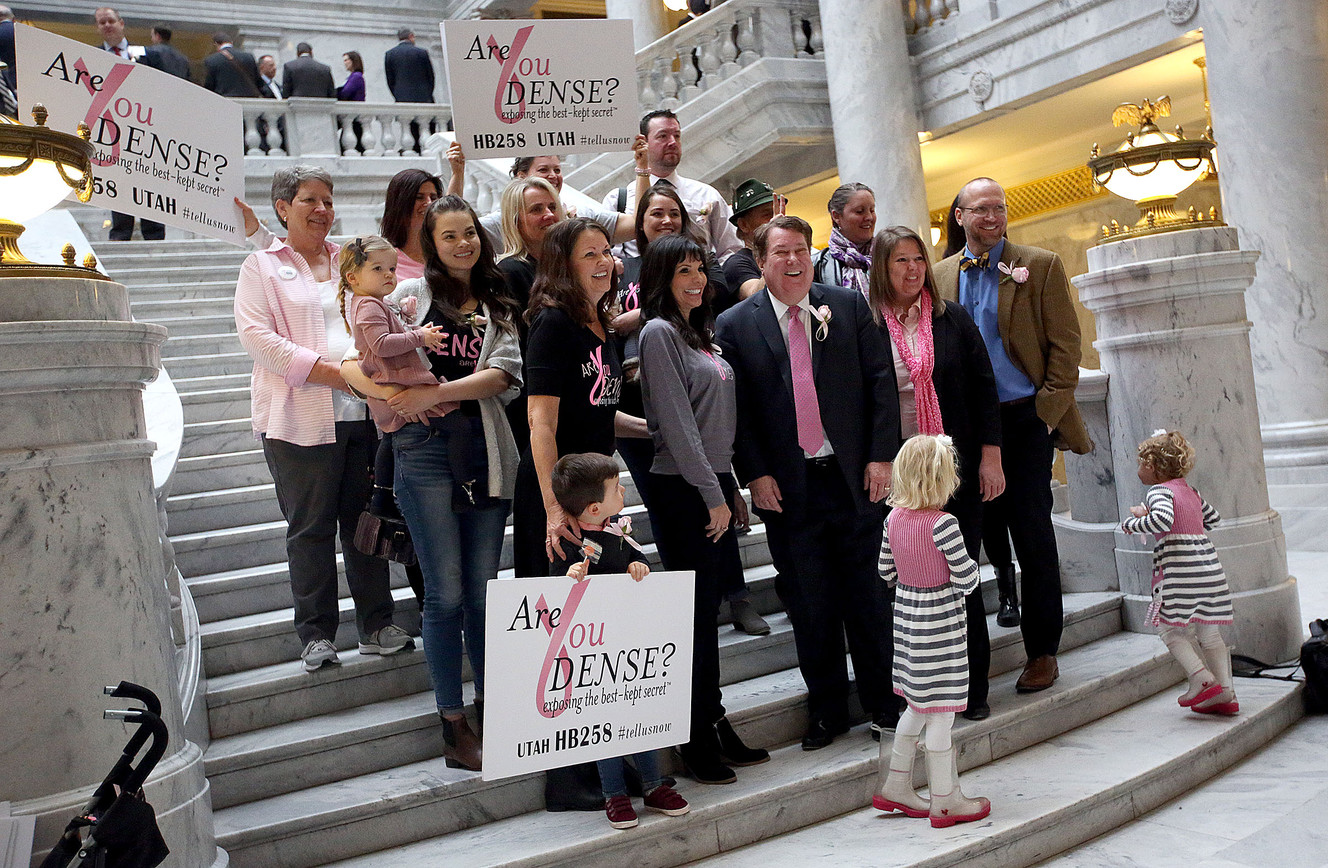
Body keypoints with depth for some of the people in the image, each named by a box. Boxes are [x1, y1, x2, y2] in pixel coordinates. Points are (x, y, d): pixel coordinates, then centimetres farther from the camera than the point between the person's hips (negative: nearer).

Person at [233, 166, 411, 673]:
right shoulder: (262, 267, 6)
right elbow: (257, 336, -6)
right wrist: (335, 374, -15)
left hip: (365, 411, 4)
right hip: (301, 417, -4)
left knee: (366, 521, 7)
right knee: (311, 527, 1)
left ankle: (377, 626, 16)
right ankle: (316, 634, 11)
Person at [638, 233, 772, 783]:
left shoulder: (699, 333, 17)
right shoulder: (659, 332, -9)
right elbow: (677, 423, -14)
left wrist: (728, 486, 14)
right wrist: (713, 494, -14)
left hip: (713, 484, 8)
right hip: (682, 490, -8)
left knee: (708, 611, 11)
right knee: (696, 613, -3)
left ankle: (714, 723, 20)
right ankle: (698, 742, 7)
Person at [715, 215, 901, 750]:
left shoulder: (849, 308, 6)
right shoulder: (735, 325, 2)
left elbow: (881, 382, 3)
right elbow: (736, 408, 0)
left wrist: (881, 455, -4)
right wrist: (755, 474, -8)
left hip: (852, 477, 1)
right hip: (786, 486, -1)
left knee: (867, 594, 8)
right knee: (809, 605, 7)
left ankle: (883, 702, 23)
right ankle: (827, 710, 21)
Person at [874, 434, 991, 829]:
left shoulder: (894, 519, 0)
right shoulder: (943, 524, -20)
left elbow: (886, 570, 9)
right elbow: (967, 577, -17)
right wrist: (960, 586, 4)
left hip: (906, 613, 7)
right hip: (940, 621, -7)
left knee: (919, 705, 20)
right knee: (940, 711, 3)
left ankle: (894, 785, 27)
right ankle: (945, 800, 15)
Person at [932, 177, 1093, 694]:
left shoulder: (1040, 265, 2)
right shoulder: (941, 275, 11)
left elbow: (1065, 344, -1)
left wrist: (1047, 410, -8)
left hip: (1025, 420, -3)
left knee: (1034, 539, 0)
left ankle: (1042, 653, 13)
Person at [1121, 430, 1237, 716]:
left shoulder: (1160, 491, -7)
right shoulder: (1190, 491, 17)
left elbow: (1162, 520, -26)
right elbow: (1213, 518, 31)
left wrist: (1132, 523, -11)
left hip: (1181, 566, -8)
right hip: (1208, 564, 8)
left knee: (1172, 630, 0)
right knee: (1208, 631, 11)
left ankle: (1202, 679, -11)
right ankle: (1225, 693, 11)